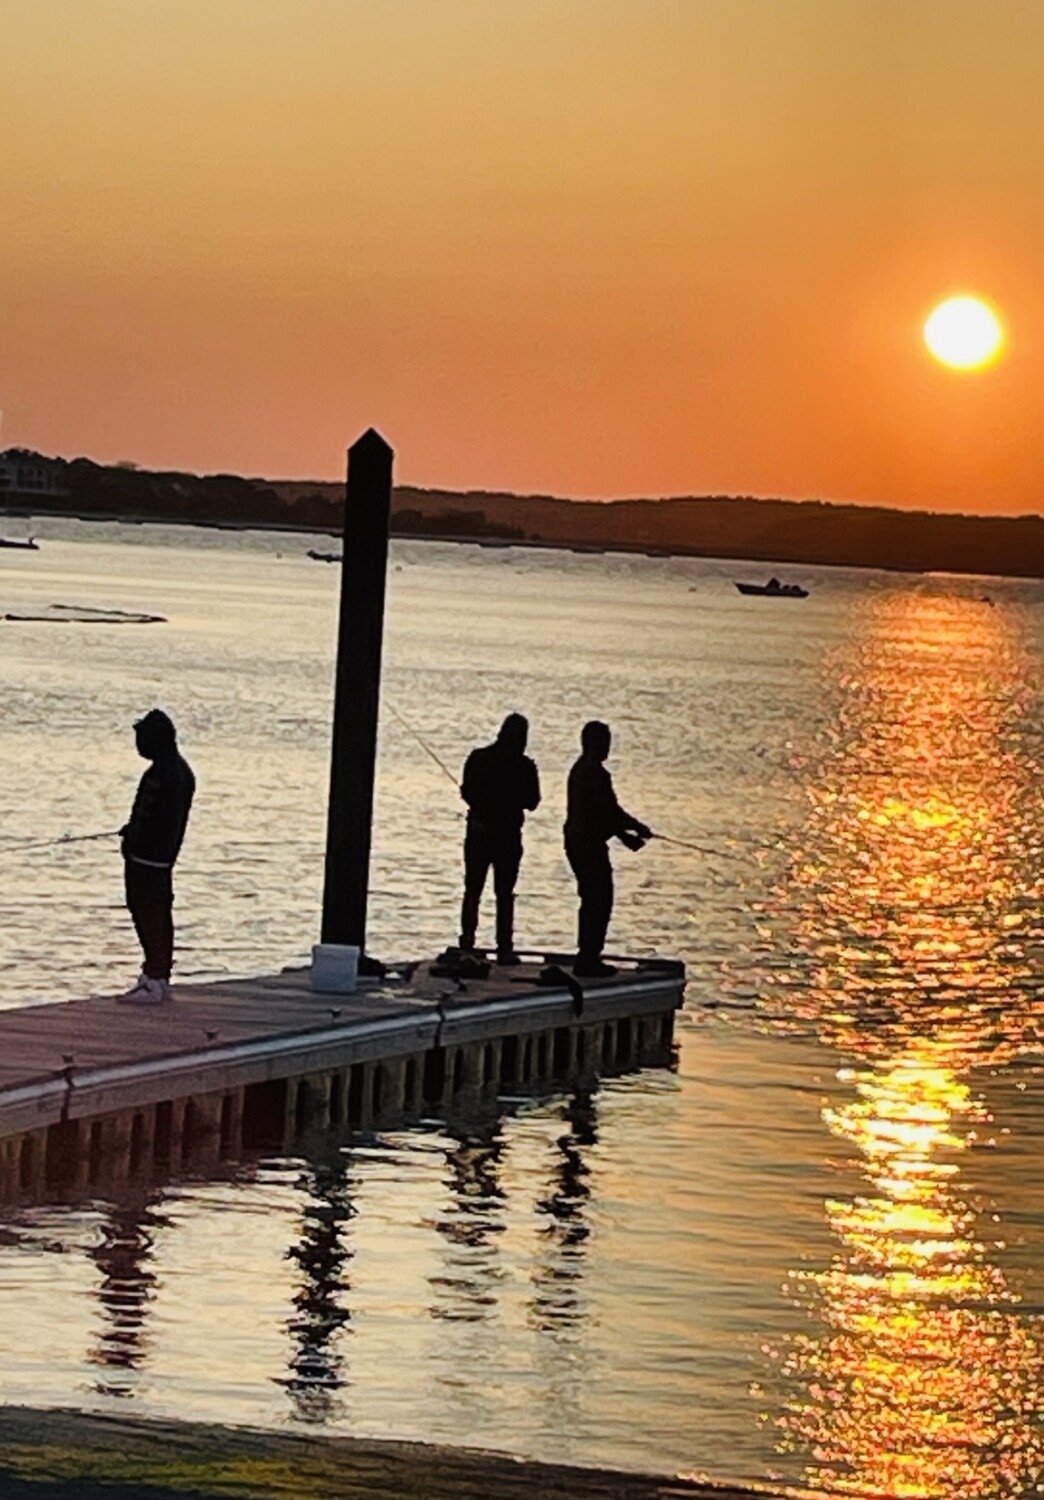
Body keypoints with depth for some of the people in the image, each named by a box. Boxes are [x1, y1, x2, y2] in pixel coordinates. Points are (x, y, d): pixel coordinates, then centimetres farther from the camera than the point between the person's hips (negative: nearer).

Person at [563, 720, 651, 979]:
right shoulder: (596, 773, -19)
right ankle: (588, 960, -4)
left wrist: (625, 835, 21)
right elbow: (610, 811, -18)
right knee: (599, 901, -4)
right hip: (590, 844, -10)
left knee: (591, 900, 17)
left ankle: (586, 958, 21)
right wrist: (638, 828, -3)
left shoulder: (579, 769, 14)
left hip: (575, 839, 10)